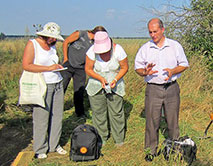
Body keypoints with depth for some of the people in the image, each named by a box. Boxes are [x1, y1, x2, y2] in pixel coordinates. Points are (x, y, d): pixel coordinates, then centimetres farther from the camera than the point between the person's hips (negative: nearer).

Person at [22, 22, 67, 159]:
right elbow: (26, 65, -15)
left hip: (57, 83, 6)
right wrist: (49, 68, -17)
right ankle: (40, 149, 12)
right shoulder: (32, 44, -6)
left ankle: (54, 145, 22)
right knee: (41, 118, -2)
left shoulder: (52, 45, 13)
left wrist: (58, 66, 7)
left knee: (57, 116, 8)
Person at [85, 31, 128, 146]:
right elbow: (88, 69, -9)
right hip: (96, 84, 1)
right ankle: (101, 138, 21)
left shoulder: (118, 50, -17)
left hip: (115, 85, 0)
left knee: (116, 112, 1)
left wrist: (116, 79, -19)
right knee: (98, 113, 4)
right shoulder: (92, 51, -18)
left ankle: (119, 139, 18)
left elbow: (124, 67, -5)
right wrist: (101, 78, -22)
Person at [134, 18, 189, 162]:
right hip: (153, 89, 0)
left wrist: (173, 71, -12)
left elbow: (184, 64, 7)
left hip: (172, 88, 0)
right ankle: (151, 150, 18)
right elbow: (137, 67, 8)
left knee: (173, 121, 8)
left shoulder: (175, 46, 3)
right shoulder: (145, 48, 5)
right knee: (152, 121, 3)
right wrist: (145, 72, -15)